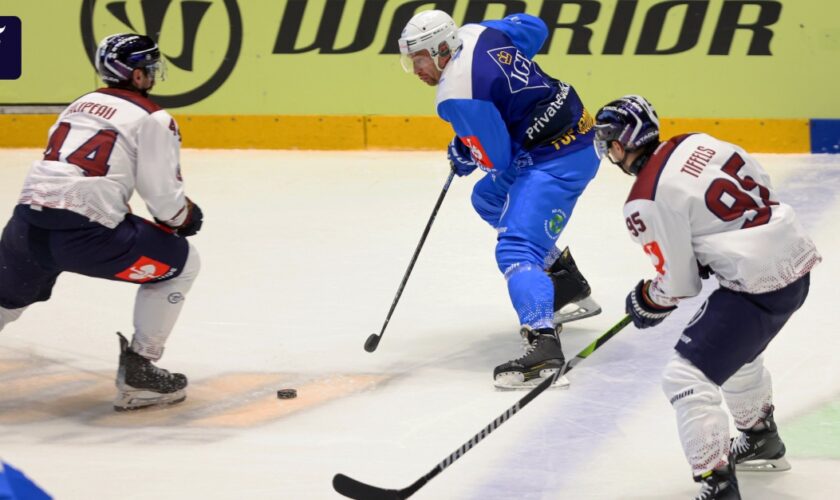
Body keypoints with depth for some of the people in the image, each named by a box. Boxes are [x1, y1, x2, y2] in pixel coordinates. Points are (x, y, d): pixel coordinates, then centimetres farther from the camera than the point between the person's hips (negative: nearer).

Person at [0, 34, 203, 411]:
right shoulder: (152, 118, 3)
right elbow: (162, 194, -4)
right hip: (83, 234, -7)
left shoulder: (80, 105, 24)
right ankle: (137, 373, 8)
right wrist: (185, 217, 19)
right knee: (180, 263, 11)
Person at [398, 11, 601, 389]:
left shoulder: (457, 96, -22)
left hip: (556, 158, -11)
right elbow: (534, 27, 20)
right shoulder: (477, 34, 2)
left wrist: (464, 156, 6)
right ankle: (570, 292, 38)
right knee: (489, 200, 30)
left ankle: (542, 344, -41)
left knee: (517, 249, -21)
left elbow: (497, 159, -17)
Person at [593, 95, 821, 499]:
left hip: (758, 284, -9)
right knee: (734, 345, 34)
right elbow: (761, 186, 16)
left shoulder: (646, 203, -15)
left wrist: (648, 303, 13)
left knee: (686, 375, -6)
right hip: (795, 256, 9)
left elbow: (678, 282, -8)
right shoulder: (697, 143, 6)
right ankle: (761, 440, 53)